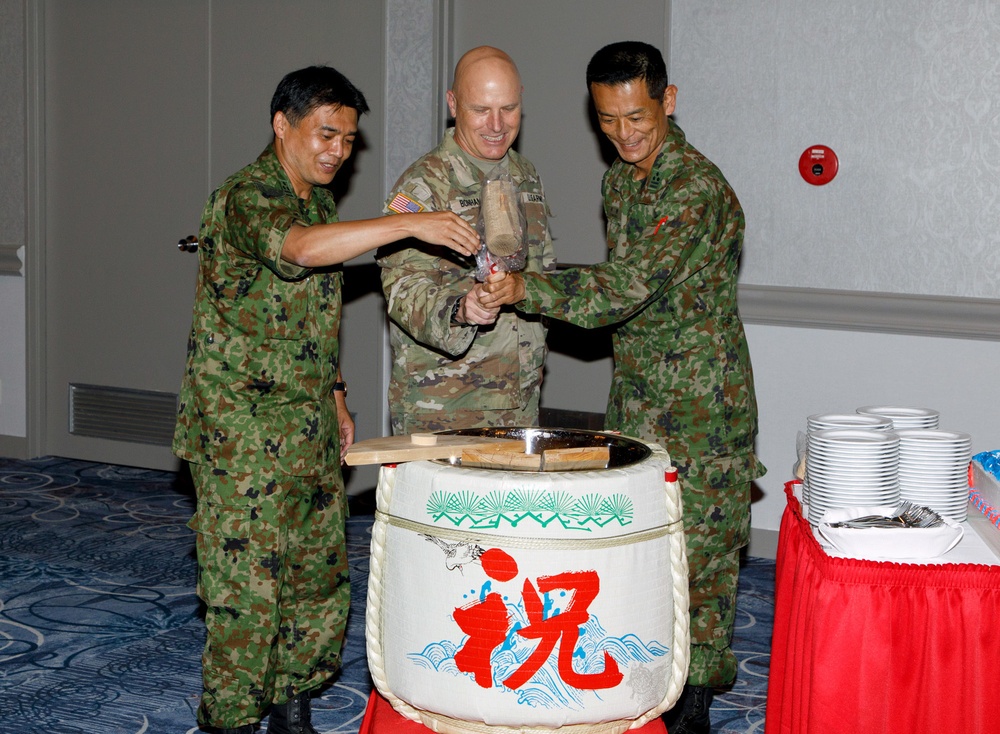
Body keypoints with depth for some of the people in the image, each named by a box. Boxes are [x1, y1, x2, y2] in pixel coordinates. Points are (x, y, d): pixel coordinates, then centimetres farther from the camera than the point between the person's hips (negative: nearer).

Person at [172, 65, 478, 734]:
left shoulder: (321, 201, 14)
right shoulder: (246, 197, -15)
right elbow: (299, 249, -38)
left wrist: (334, 397, 21)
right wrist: (412, 223, -41)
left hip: (310, 428, 8)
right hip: (242, 432, -8)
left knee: (321, 572, 12)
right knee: (247, 582, -4)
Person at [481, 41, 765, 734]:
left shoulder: (696, 186, -19)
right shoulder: (618, 181, 10)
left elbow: (628, 285, -29)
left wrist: (525, 288, -33)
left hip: (699, 403, -8)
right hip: (636, 396, 8)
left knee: (697, 546, -1)